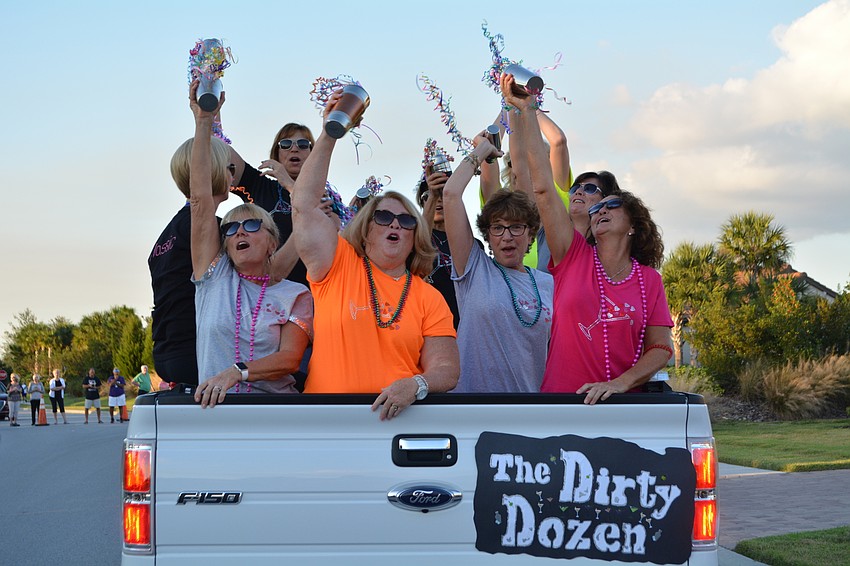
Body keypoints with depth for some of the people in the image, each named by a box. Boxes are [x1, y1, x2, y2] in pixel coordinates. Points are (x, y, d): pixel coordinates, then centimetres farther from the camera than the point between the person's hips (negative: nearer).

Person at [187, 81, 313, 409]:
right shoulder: (215, 277, 13)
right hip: (214, 408, 2)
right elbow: (201, 198, 8)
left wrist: (237, 371, -18)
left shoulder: (294, 295, 10)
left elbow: (290, 358, -2)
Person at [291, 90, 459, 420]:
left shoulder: (429, 298, 10)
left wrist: (415, 385, -16)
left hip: (396, 419, 0)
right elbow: (304, 206, 1)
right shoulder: (339, 268, 9)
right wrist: (329, 136, -2)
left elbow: (446, 369, 6)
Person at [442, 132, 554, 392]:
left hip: (530, 399, 3)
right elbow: (451, 194, -7)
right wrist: (481, 151, 3)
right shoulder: (475, 270, -1)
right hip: (473, 392, -3)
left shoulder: (549, 284, 7)